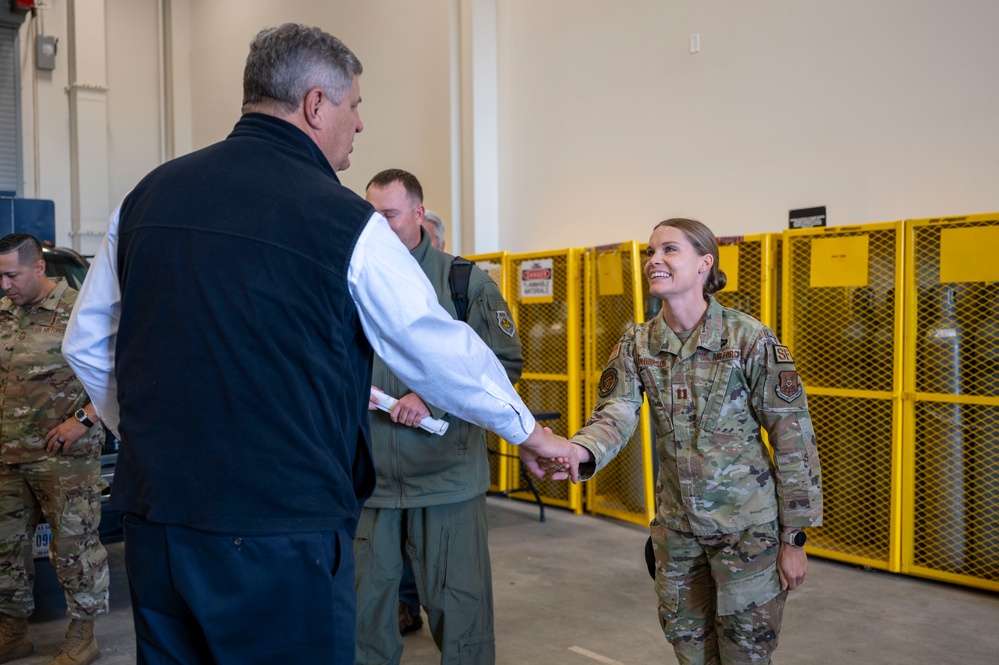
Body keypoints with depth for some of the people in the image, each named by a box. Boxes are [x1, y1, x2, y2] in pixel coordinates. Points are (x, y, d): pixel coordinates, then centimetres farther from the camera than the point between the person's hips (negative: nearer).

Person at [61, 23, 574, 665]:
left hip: (154, 515, 6)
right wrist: (527, 430, 12)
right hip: (282, 529, -5)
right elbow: (442, 351, -3)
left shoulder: (147, 195, 5)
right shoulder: (345, 221, -11)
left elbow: (86, 344, 12)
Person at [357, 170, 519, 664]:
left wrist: (433, 400, -16)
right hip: (369, 476, 3)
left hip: (446, 474, -3)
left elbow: (506, 363, -6)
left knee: (458, 607, 7)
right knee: (364, 606, 13)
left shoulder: (466, 282, -2)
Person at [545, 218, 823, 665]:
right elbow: (615, 415, -15)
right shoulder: (636, 345, -1)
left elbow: (794, 439, -11)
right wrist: (577, 451, -38)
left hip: (747, 527, -4)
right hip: (676, 525, 4)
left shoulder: (750, 340, -15)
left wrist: (793, 539, -10)